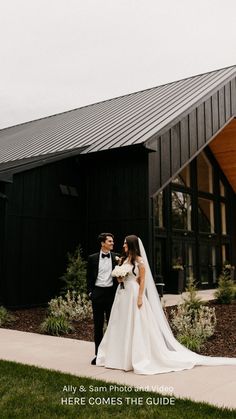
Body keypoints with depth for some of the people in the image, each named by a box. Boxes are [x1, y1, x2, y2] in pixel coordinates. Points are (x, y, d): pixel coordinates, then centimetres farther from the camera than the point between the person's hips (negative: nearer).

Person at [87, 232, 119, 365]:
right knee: (98, 325, 8)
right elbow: (89, 277, 7)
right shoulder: (93, 258, 2)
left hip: (111, 293, 0)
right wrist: (90, 292, -1)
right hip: (97, 293, 0)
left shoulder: (116, 257, 3)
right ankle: (98, 354, 18)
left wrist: (118, 292, -4)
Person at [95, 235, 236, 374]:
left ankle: (141, 358, 4)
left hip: (134, 294, -7)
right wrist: (119, 277, -5)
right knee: (122, 327, 10)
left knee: (137, 326, -4)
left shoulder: (139, 260, -7)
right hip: (123, 295, 7)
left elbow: (142, 280, -11)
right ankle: (123, 357, 20)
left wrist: (140, 298, -18)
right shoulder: (123, 259, 12)